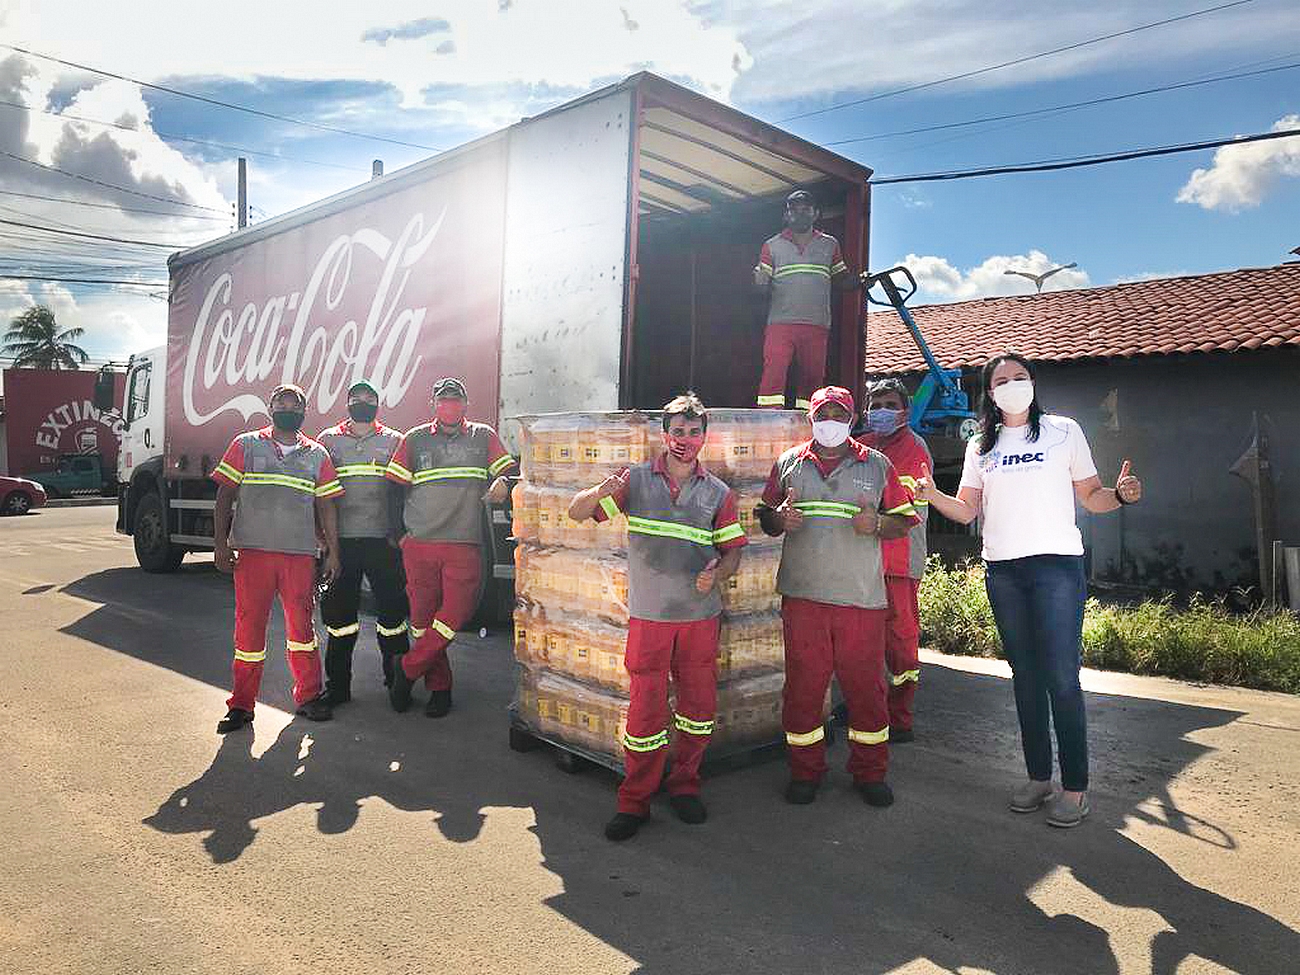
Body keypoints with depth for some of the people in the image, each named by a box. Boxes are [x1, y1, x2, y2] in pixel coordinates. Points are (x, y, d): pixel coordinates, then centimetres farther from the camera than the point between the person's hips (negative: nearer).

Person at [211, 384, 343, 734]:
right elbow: (225, 496, 4)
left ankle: (308, 696, 18)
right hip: (252, 551, -1)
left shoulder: (317, 455, 11)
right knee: (249, 626, 2)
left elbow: (326, 506, 10)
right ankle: (242, 704, 12)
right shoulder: (245, 445, 7)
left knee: (301, 624, 5)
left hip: (300, 553, 1)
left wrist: (333, 552, 5)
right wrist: (220, 542, -4)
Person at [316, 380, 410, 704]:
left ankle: (397, 681, 15)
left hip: (383, 540, -1)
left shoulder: (394, 441, 10)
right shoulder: (328, 439, 12)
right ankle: (338, 686, 17)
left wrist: (400, 532, -3)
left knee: (392, 610, 2)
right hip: (341, 540, 1)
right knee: (339, 611, 5)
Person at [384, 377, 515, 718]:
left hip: (465, 545, -1)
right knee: (422, 616, 4)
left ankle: (406, 668, 7)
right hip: (419, 543, 1)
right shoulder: (414, 440, 11)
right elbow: (395, 486, 11)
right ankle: (439, 687, 18)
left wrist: (502, 483, -16)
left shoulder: (483, 437, 11)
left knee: (456, 613, -11)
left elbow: (508, 471, 7)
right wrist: (399, 530, 8)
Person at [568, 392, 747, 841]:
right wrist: (599, 492, -21)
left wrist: (716, 574, -15)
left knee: (700, 704, 9)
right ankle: (634, 800, 14)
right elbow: (576, 512, 1)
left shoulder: (719, 493, 6)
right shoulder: (635, 481, 2)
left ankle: (684, 784, 30)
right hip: (649, 615, -2)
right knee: (647, 709, -2)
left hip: (701, 615, 2)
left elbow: (733, 550, 7)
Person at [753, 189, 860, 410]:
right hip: (780, 324, -2)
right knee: (773, 374, -15)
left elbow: (841, 281, 19)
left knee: (813, 378, 3)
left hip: (817, 326, 2)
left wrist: (858, 280, -2)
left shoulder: (830, 245, 17)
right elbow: (762, 289, 8)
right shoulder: (772, 246, 11)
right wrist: (760, 283, -15)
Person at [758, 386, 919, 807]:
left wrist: (876, 524, -11)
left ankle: (870, 772, 23)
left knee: (866, 685, 6)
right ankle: (805, 771, 21)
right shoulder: (788, 463, 11)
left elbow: (903, 520, 10)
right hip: (802, 595, 1)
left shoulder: (877, 465, 8)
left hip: (862, 596, 0)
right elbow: (765, 517, 14)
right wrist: (781, 519, -8)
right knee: (803, 684, 5)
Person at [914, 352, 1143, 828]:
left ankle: (1075, 787, 3)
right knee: (1025, 675, 9)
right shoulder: (980, 446, 14)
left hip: (1057, 565, -3)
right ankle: (1038, 776, 19)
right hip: (1002, 570, 3)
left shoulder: (1064, 431, 7)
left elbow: (1091, 498, 7)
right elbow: (966, 510, 10)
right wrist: (931, 495, -8)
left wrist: (1120, 495, -14)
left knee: (1062, 677, -7)